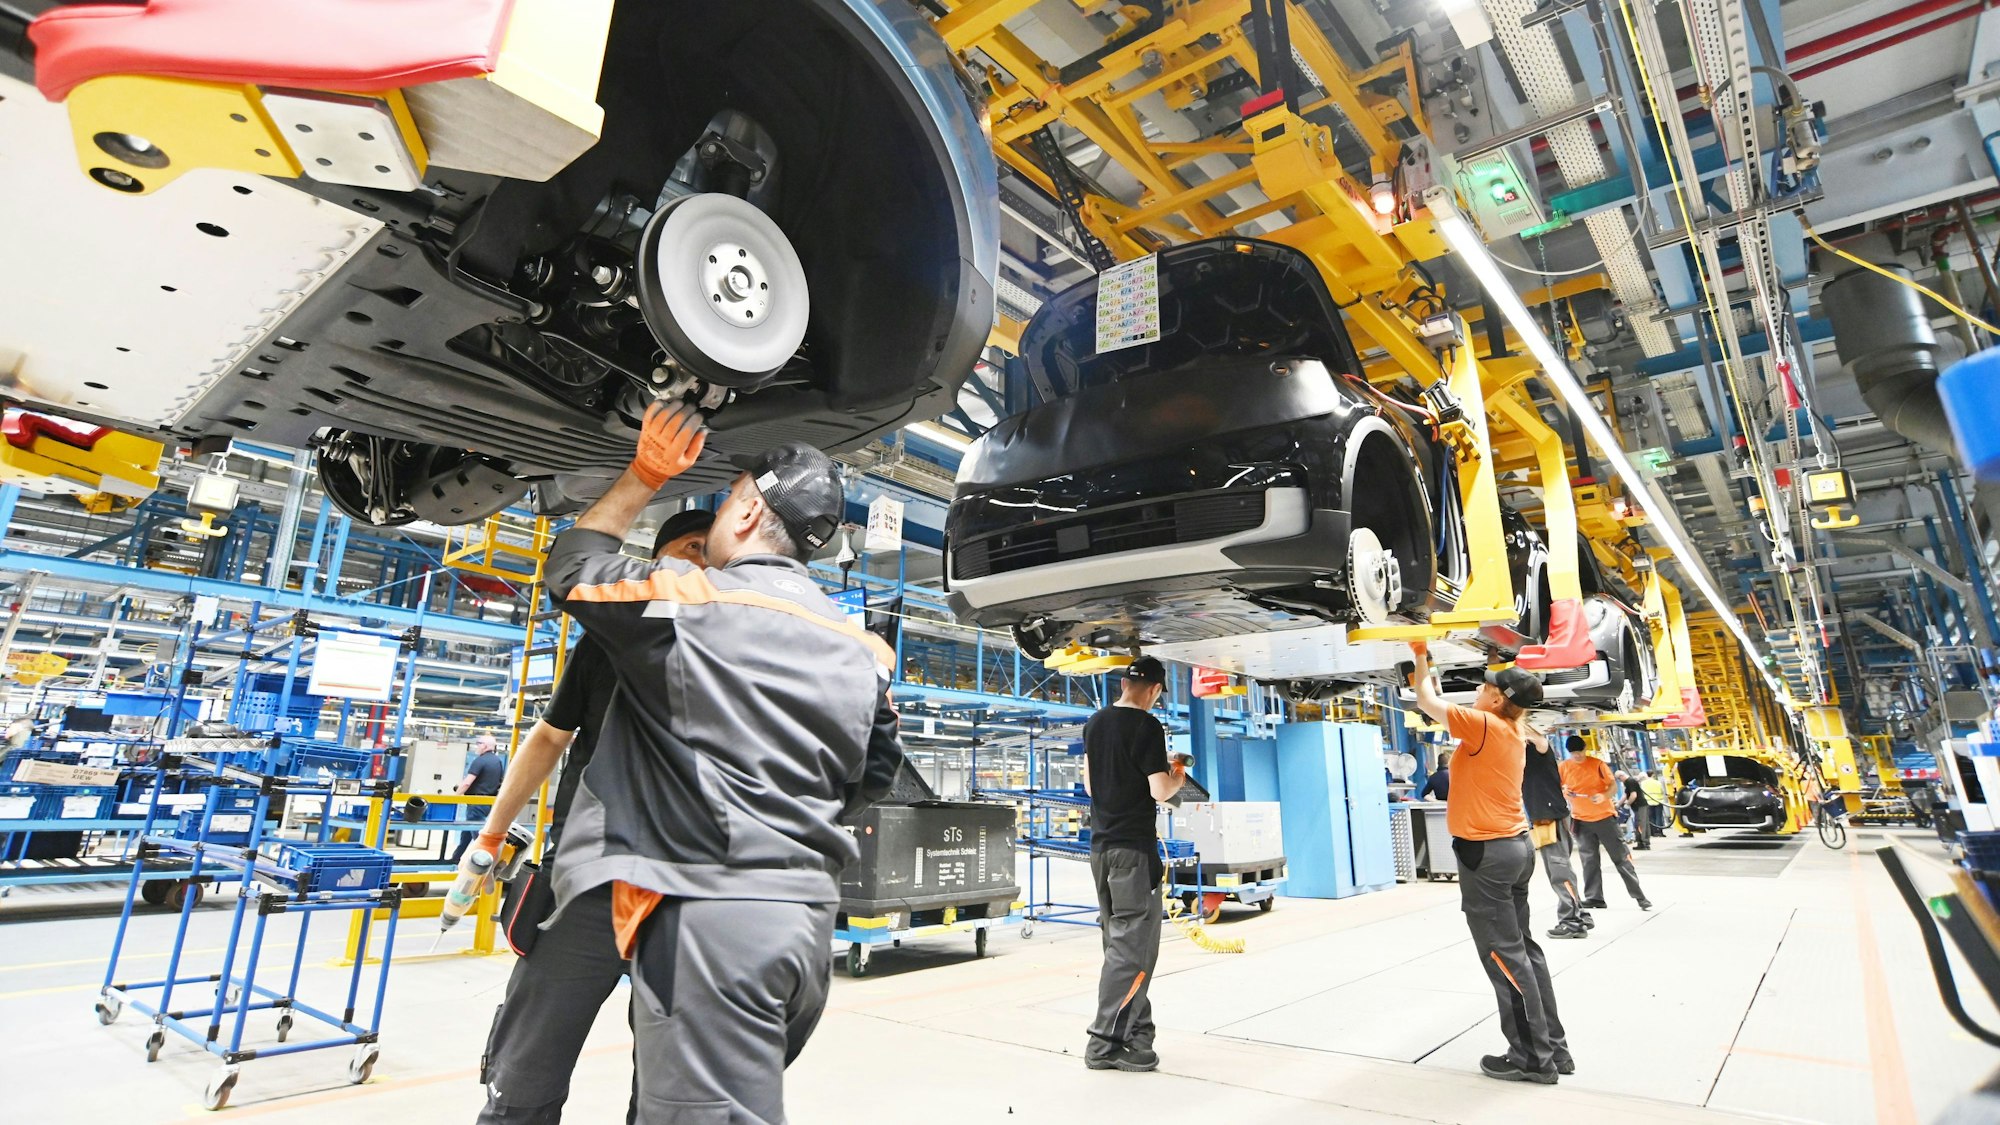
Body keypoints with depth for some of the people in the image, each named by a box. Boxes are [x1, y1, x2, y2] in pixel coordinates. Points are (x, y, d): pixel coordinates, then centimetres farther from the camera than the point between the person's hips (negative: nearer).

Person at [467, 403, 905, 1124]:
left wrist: (642, 476, 16)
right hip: (807, 914, 6)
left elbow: (570, 565, 10)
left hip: (707, 914, -6)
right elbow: (877, 774, 18)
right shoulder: (864, 651, 7)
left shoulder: (680, 599, -8)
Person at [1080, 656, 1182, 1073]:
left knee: (1117, 941, 14)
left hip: (1101, 844, 8)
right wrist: (1177, 776, 5)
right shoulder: (1147, 726, -12)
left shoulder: (1095, 723, 10)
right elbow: (1159, 790, -15)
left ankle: (1136, 1032, 21)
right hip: (1134, 848, -8)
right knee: (1133, 945, -1)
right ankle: (1105, 1042, 0)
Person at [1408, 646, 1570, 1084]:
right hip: (1515, 846, 10)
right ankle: (1552, 1047, 23)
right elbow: (1445, 708, 23)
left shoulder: (1486, 726, -17)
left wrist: (1421, 658, 7)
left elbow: (1428, 702, -8)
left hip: (1486, 852, -10)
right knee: (1522, 948, 16)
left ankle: (1532, 1058, 6)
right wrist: (1428, 672, 27)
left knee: (1504, 955, -2)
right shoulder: (1510, 733, 9)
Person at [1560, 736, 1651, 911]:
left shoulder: (1597, 764, -7)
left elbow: (1613, 785, -5)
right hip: (1581, 820, 2)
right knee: (1589, 860, 6)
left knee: (1621, 857, 3)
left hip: (1604, 816, -2)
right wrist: (1563, 791, -15)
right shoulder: (1563, 768, -2)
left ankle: (1639, 896, 11)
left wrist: (1604, 796, -24)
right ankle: (1594, 898, 12)